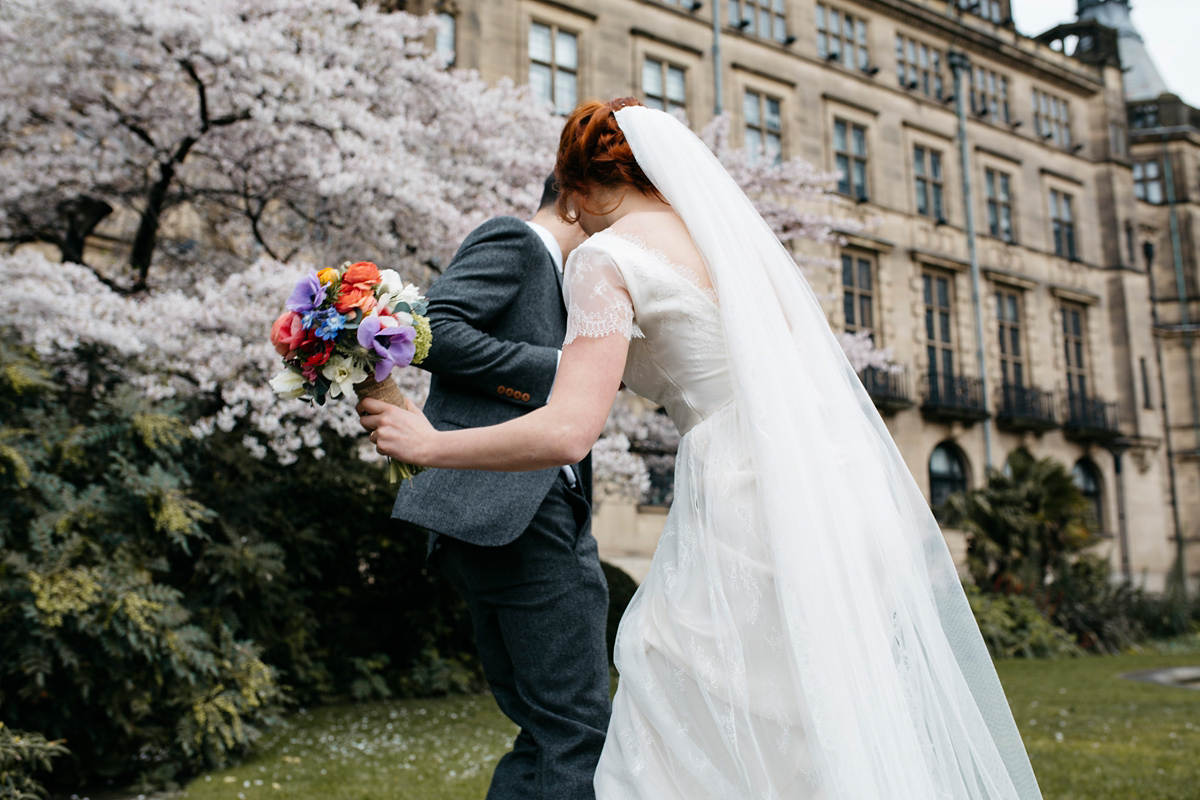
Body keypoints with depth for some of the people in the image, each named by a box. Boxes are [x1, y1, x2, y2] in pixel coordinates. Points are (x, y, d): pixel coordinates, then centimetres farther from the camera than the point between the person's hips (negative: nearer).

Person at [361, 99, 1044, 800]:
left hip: (744, 499, -8)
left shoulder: (607, 257, -5)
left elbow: (568, 433, -13)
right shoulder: (733, 223, 17)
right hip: (844, 479, 8)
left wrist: (426, 444, -1)